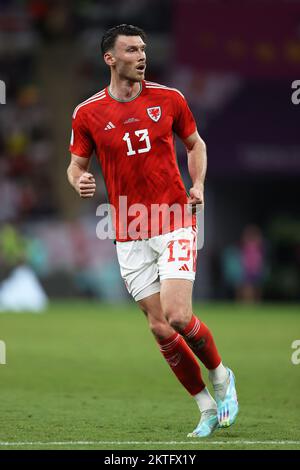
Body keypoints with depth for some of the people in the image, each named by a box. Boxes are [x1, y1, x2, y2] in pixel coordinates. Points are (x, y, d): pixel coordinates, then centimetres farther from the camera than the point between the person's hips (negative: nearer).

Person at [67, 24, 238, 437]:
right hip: (129, 234, 1)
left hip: (175, 222, -1)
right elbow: (77, 164, 10)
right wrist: (80, 182, -13)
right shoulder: (88, 113, 0)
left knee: (178, 317, -16)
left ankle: (221, 375, 13)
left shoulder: (169, 99, 1)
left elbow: (195, 144, 16)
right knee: (160, 328, -1)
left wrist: (198, 186, 1)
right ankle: (207, 405, 15)